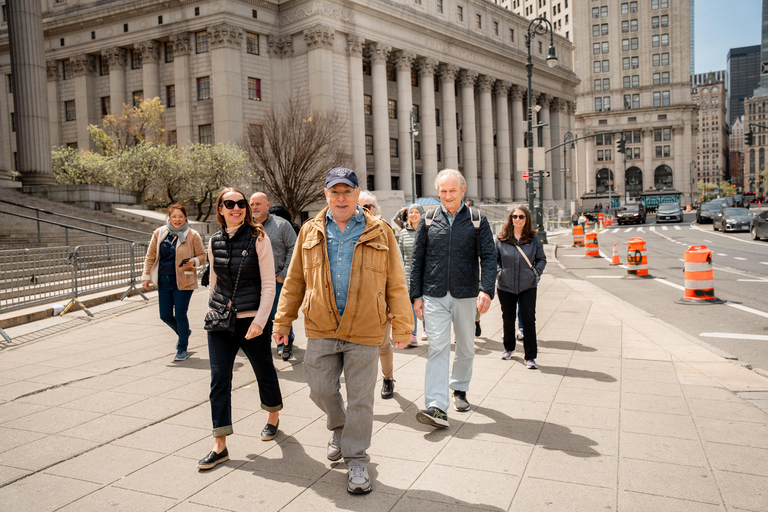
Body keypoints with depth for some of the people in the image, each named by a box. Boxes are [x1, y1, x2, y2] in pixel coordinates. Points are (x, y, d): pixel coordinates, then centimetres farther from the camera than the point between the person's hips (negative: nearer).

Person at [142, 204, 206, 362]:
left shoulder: (192, 235, -4)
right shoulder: (159, 233, 4)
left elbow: (202, 256, 2)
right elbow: (150, 256, 10)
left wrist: (194, 262, -19)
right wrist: (146, 276, 6)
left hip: (183, 282, -4)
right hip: (164, 282, 4)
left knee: (180, 315, -2)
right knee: (165, 316, 8)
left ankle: (182, 349, 16)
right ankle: (184, 332, 39)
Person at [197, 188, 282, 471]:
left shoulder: (258, 239, -8)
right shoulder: (215, 241, 5)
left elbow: (269, 285, -10)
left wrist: (260, 321, -17)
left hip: (252, 320, -3)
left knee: (264, 371, 14)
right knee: (219, 379, 0)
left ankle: (273, 417, 41)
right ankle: (220, 445, 8)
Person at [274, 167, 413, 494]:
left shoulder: (379, 233, 1)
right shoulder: (310, 232, 7)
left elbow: (395, 284, 2)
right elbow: (294, 281, 11)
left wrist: (402, 326, -1)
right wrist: (283, 321, 9)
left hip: (364, 331, -2)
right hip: (321, 329, 2)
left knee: (360, 398, 5)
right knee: (321, 389, 9)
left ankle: (356, 461, 22)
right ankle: (339, 428, 41)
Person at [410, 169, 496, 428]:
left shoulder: (477, 220, 3)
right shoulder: (428, 221, 5)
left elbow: (488, 257, -2)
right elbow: (417, 260, 7)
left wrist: (486, 290, -17)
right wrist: (416, 295, 1)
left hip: (466, 295, 1)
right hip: (434, 296, -1)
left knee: (466, 347, 13)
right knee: (438, 348, -9)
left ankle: (459, 389, 36)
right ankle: (437, 407, -12)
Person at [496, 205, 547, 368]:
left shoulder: (534, 238, 0)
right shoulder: (501, 238, -2)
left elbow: (542, 259, 9)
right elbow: (494, 258, 9)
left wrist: (536, 272, -5)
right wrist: (498, 271, -5)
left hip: (528, 286, -1)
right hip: (505, 286, 1)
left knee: (529, 319, -6)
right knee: (508, 319, 13)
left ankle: (530, 357, 4)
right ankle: (508, 348, 37)